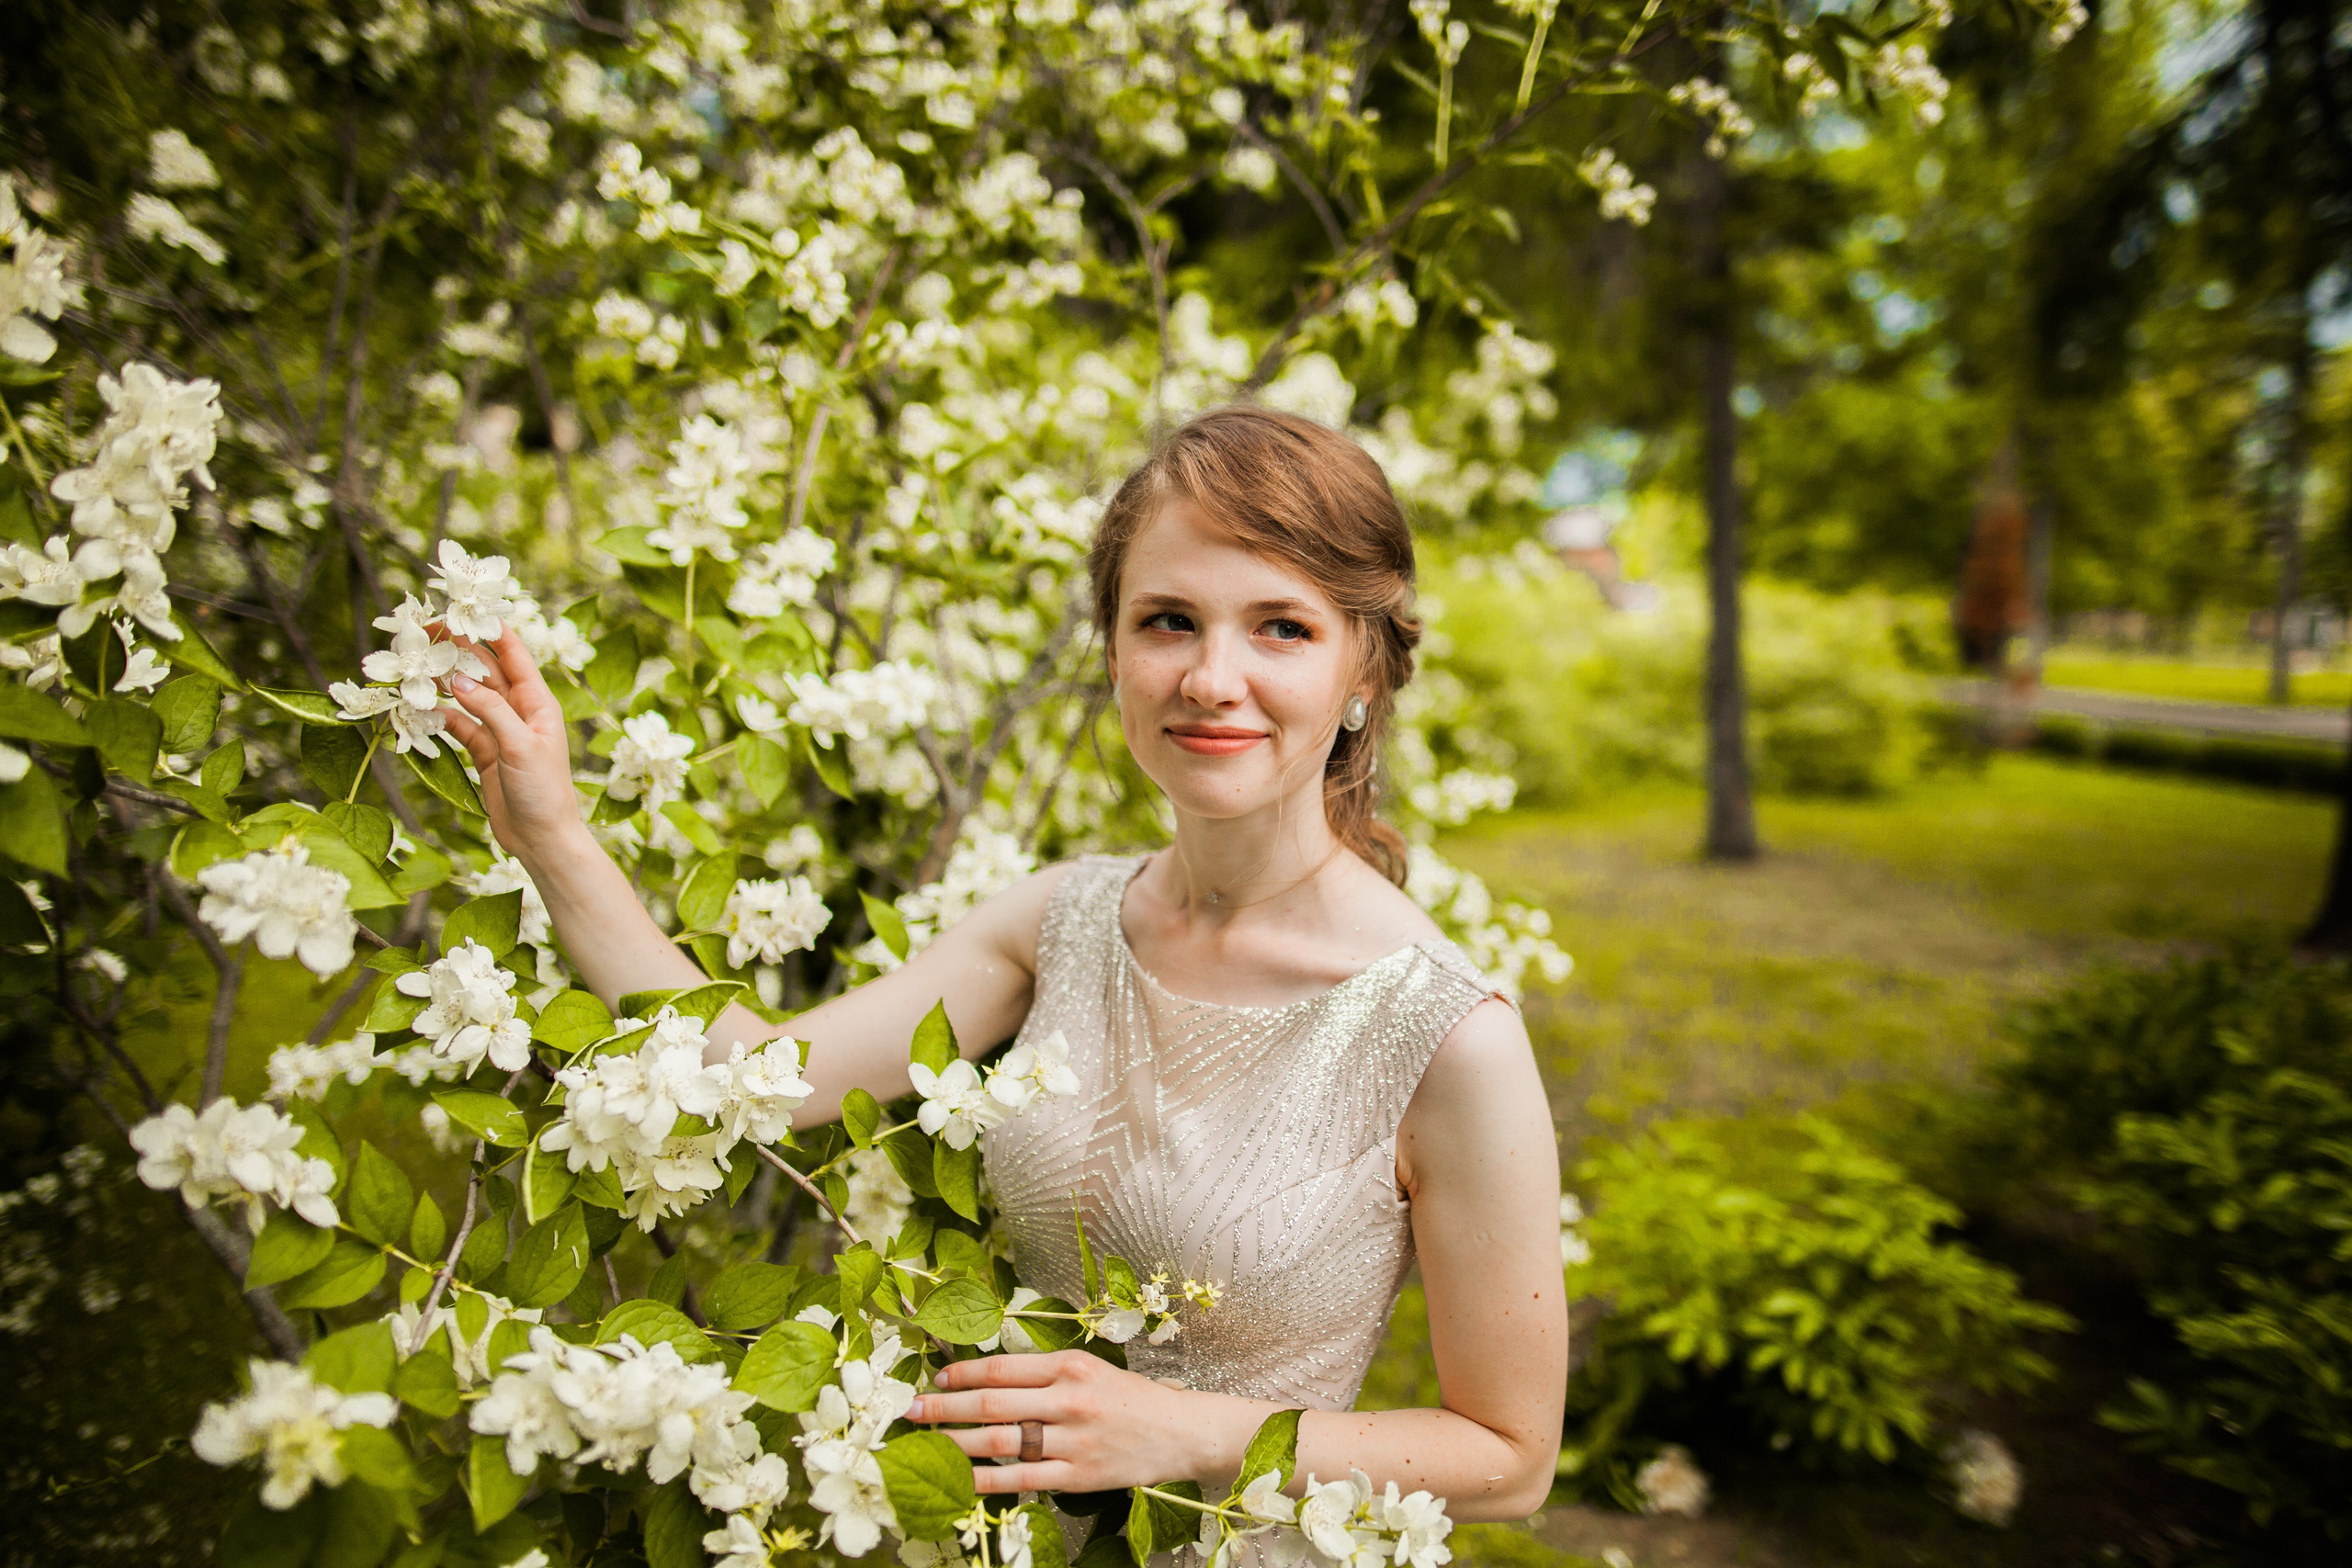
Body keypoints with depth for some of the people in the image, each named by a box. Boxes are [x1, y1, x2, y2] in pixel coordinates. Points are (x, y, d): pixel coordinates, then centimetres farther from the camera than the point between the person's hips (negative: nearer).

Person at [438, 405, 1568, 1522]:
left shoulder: (1452, 1039, -22)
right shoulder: (1067, 918, -6)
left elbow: (1509, 1459, -12)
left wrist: (1187, 1433, -20)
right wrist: (551, 836, -15)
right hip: (1004, 1529, 3)